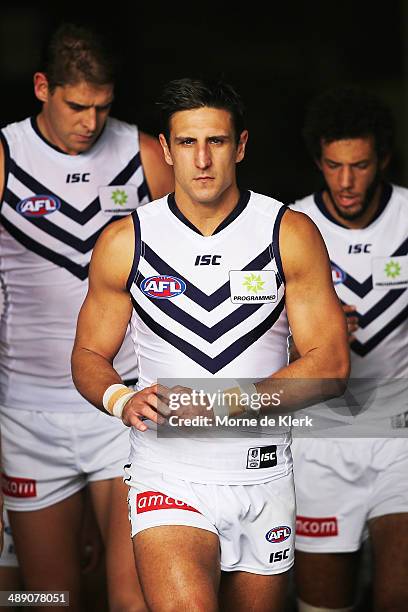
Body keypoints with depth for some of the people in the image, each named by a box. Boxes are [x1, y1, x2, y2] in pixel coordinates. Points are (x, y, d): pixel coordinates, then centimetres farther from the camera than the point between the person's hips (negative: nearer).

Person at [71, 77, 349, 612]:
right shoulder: (125, 242, -1)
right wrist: (122, 401, -15)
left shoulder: (291, 235, -3)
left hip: (266, 476, 2)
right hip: (169, 478, -2)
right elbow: (88, 356, 8)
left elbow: (330, 364, -7)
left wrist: (229, 402, -20)